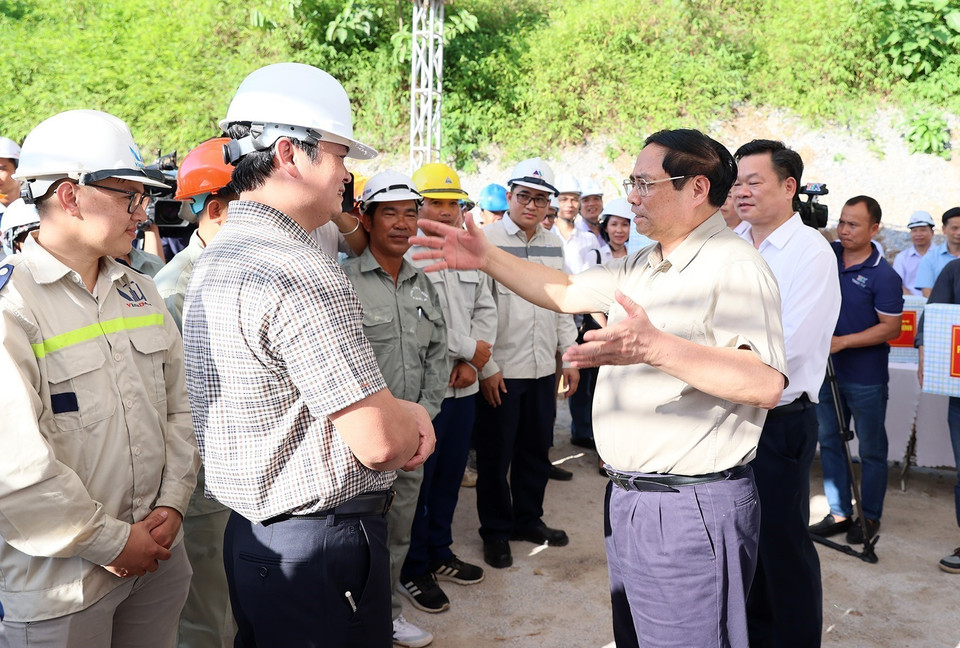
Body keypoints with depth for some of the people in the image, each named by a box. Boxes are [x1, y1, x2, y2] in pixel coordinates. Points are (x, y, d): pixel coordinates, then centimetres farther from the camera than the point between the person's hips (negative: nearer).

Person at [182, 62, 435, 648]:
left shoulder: (217, 260, 9)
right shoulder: (301, 274, -25)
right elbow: (379, 440, -25)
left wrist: (402, 419, 1)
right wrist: (416, 417, -1)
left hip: (253, 531, 10)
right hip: (322, 547, -10)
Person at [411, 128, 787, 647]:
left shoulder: (733, 266, -17)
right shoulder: (640, 267, 13)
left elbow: (766, 383, -28)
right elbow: (566, 291, 19)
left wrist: (655, 348, -40)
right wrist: (486, 258, 10)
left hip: (690, 511, -9)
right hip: (627, 497, 9)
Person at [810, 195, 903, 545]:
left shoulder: (884, 276, -13)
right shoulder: (827, 254, 1)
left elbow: (891, 328, -13)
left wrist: (843, 341, -20)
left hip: (866, 379, -5)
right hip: (828, 370, 5)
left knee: (871, 451, 8)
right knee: (830, 442, 12)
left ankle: (870, 516, 23)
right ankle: (839, 513, 24)